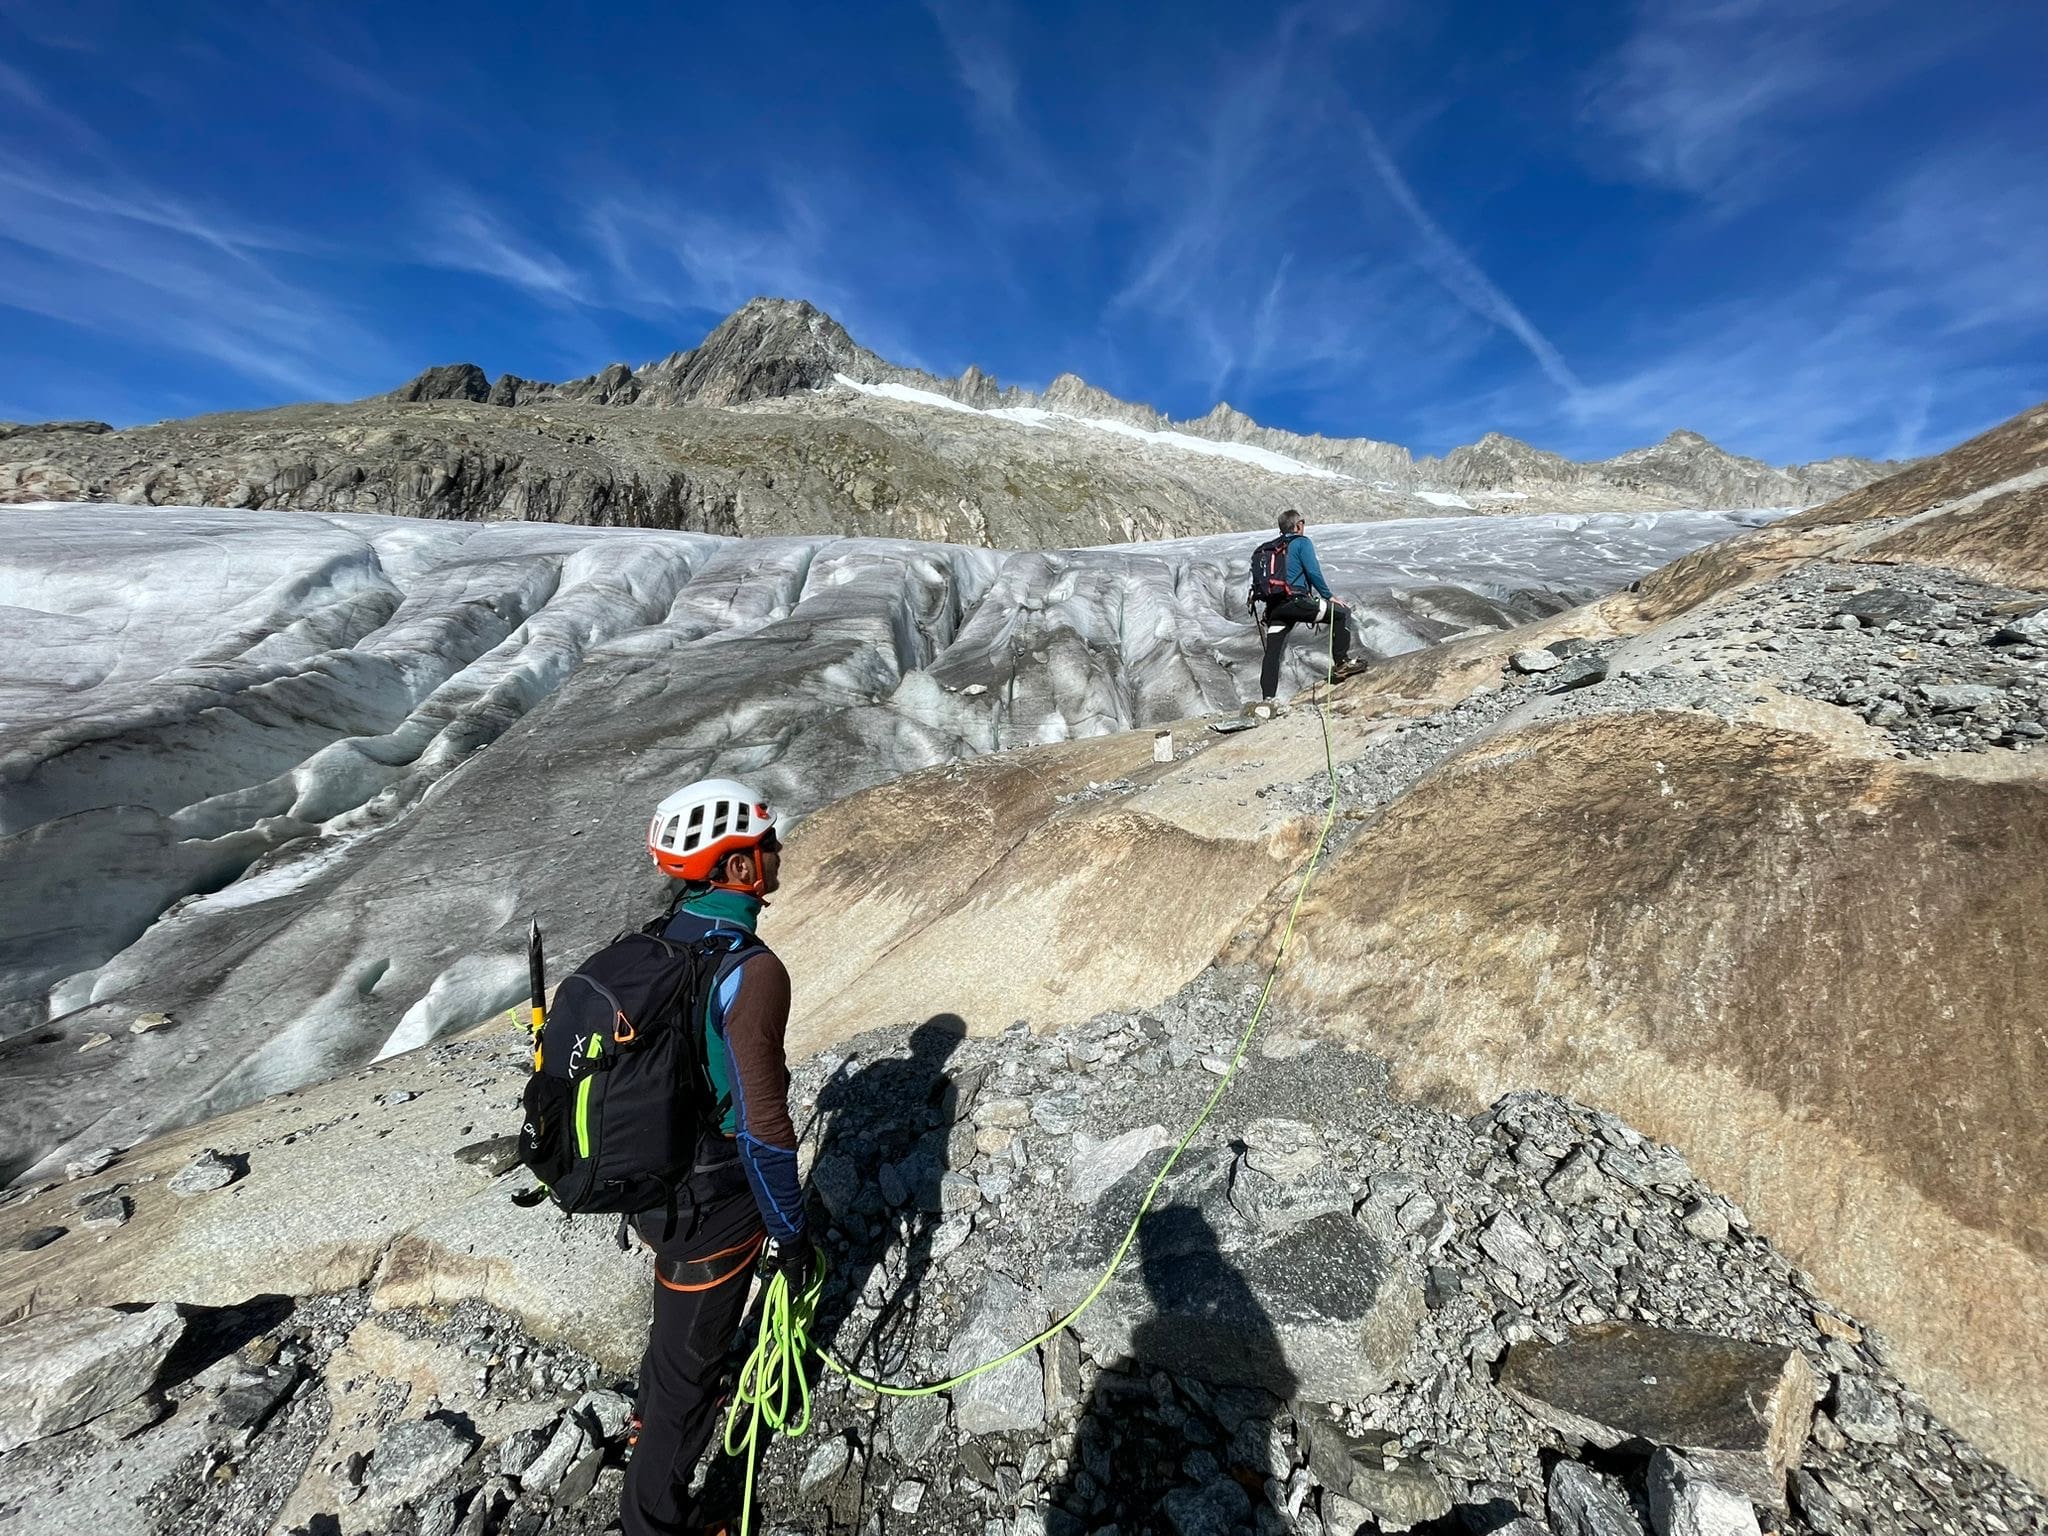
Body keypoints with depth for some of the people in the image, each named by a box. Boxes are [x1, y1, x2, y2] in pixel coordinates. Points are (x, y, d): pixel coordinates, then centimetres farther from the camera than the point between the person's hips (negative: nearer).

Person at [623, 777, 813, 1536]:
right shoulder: (751, 970, -32)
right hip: (712, 1209, -8)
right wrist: (790, 1231, -13)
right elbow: (763, 1128, -28)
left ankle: (655, 1413, 61)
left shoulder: (657, 942, -5)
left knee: (678, 1310, 34)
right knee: (692, 1352, 17)